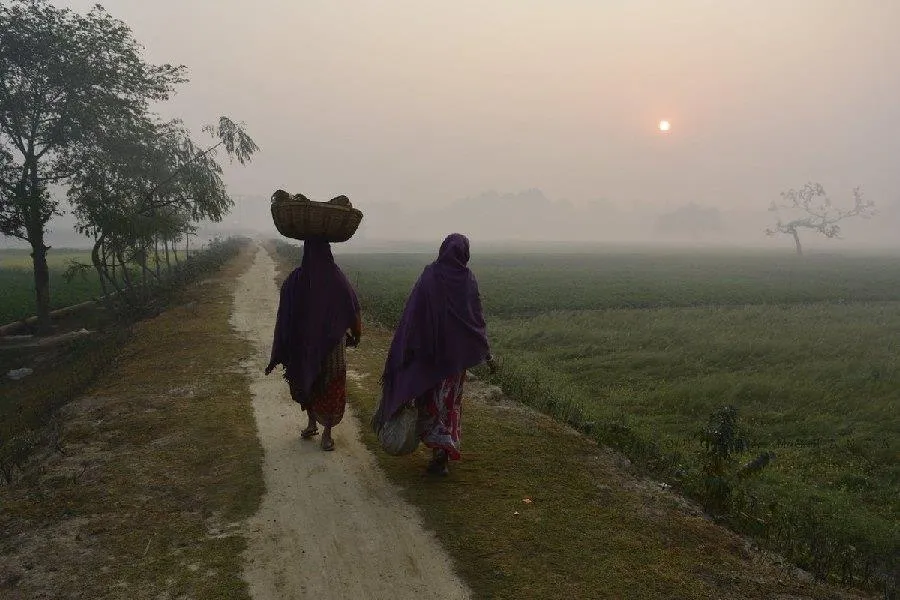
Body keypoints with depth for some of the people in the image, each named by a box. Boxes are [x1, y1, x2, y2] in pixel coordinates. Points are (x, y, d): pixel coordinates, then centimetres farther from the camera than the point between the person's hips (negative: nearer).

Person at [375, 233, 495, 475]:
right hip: (458, 353, 1)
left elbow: (412, 314, -10)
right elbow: (478, 319, -1)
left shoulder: (429, 275, -7)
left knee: (429, 396, 15)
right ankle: (442, 455, 6)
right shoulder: (468, 279, -4)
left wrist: (408, 348, -5)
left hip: (428, 351, -1)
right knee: (450, 401, 10)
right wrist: (487, 354, 8)